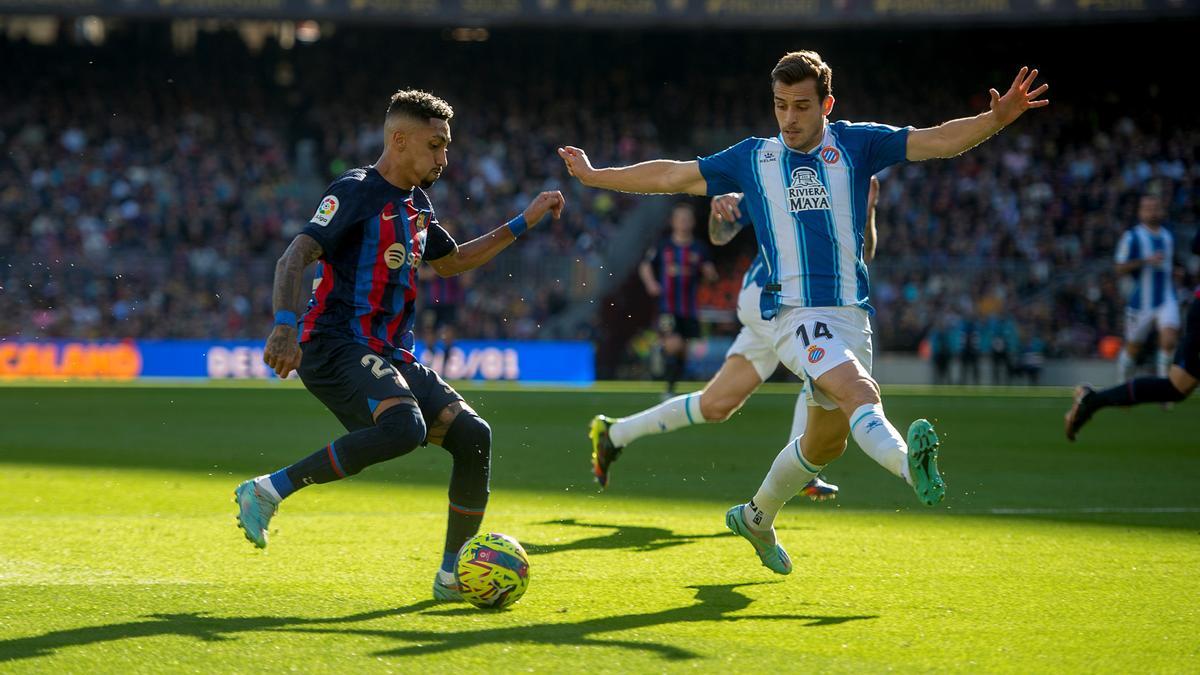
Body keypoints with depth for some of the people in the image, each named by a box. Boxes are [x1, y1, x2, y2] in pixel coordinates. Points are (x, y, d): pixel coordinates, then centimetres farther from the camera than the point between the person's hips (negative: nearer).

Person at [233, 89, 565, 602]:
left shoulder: (417, 206, 19)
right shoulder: (356, 192, -8)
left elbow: (452, 262, 37)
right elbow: (296, 257, -19)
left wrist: (522, 223, 31)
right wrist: (285, 324, -36)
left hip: (389, 356, 9)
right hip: (337, 345, -9)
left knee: (473, 435, -1)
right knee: (403, 427, -34)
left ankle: (453, 575, 9)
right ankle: (268, 490, -26)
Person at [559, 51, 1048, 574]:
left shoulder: (855, 145, 6)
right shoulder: (752, 159, 8)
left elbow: (939, 141, -3)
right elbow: (672, 176, 18)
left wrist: (998, 118, -19)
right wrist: (594, 177, 21)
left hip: (850, 313, 3)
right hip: (794, 313, -3)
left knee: (826, 441, 14)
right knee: (859, 390, -31)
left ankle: (757, 517, 37)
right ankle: (908, 463, -59)